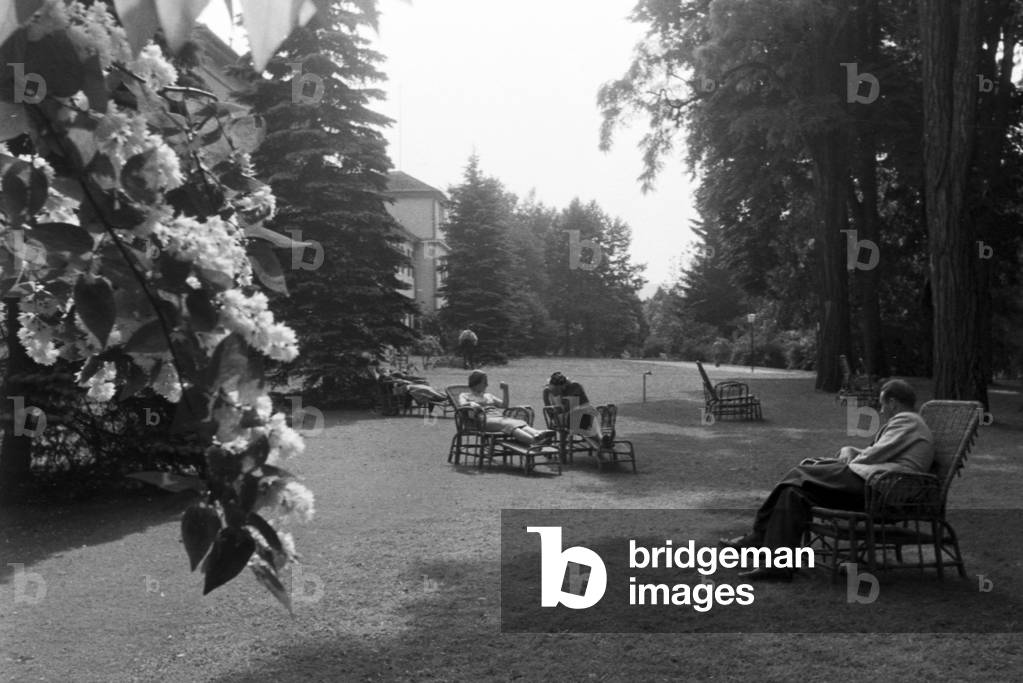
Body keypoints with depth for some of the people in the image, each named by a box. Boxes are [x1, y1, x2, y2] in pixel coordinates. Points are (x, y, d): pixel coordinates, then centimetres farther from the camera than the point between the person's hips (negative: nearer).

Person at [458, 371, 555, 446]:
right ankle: (532, 440, -66)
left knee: (520, 422, -29)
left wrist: (505, 390, 19)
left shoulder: (488, 395, 36)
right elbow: (462, 404, -1)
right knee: (506, 424, -39)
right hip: (485, 419, -6)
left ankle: (537, 434, -61)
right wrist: (471, 403, -20)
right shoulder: (464, 395, 21)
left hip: (499, 417, 6)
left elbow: (504, 405, 29)